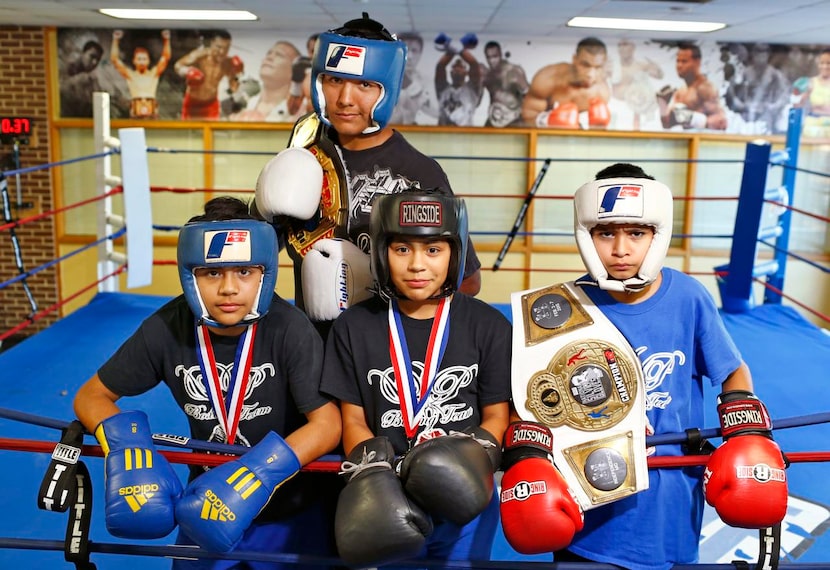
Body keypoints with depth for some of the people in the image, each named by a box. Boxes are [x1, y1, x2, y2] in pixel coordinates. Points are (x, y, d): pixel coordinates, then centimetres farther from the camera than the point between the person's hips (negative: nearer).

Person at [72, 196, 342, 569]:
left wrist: (256, 476, -35)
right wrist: (127, 447, -23)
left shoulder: (289, 329, -24)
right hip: (207, 505, 2)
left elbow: (328, 424, -23)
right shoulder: (167, 329, -16)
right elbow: (92, 395, -4)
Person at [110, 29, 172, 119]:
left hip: (151, 109, 1)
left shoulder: (154, 74, 11)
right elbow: (114, 59, 7)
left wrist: (166, 40, -1)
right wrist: (115, 40, 1)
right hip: (136, 109, 0)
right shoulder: (130, 75, 10)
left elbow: (166, 58, 7)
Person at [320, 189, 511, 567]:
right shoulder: (354, 327, 0)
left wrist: (476, 456, -18)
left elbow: (497, 415, 1)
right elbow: (353, 420, 1)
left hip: (463, 499, 0)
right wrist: (372, 470, -17)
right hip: (388, 505, 0)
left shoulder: (489, 326, -2)